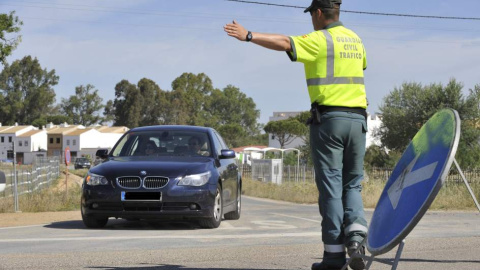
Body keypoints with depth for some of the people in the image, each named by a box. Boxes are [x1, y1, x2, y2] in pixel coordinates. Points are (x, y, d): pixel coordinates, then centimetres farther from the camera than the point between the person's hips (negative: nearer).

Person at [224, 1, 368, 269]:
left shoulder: (320, 40, -6)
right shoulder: (354, 39, 16)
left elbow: (284, 43, -20)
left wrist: (249, 36, -23)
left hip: (329, 117, -6)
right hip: (358, 118, 6)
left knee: (331, 186, -2)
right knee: (352, 184, 14)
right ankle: (356, 231, -10)